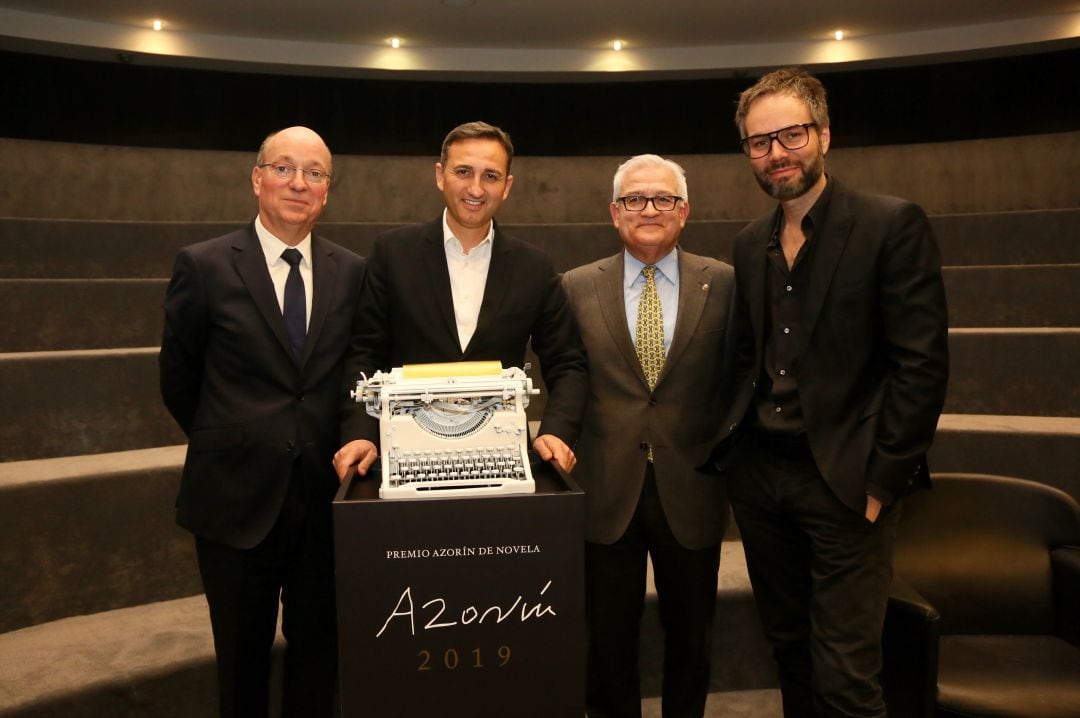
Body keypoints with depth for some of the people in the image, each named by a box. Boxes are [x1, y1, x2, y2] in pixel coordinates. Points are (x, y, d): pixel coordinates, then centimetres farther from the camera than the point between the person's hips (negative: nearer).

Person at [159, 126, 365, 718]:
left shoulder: (352, 273, 1)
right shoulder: (204, 265, -6)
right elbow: (178, 379, 4)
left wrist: (339, 446, 5)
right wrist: (224, 446, 11)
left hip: (325, 493, 2)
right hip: (237, 494, -1)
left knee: (319, 647, 14)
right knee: (242, 653, 16)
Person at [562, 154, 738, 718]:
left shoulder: (724, 283, 0)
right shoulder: (577, 287, 1)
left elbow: (736, 380, 3)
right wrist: (566, 451, 0)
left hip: (691, 490, 0)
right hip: (606, 490, 0)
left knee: (691, 637, 17)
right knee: (608, 640, 14)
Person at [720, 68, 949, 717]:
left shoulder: (894, 224, -8)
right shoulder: (751, 245, 10)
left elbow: (922, 363, -12)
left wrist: (883, 482, -13)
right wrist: (736, 449, 7)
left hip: (845, 484, -5)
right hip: (759, 478, 6)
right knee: (790, 651, 18)